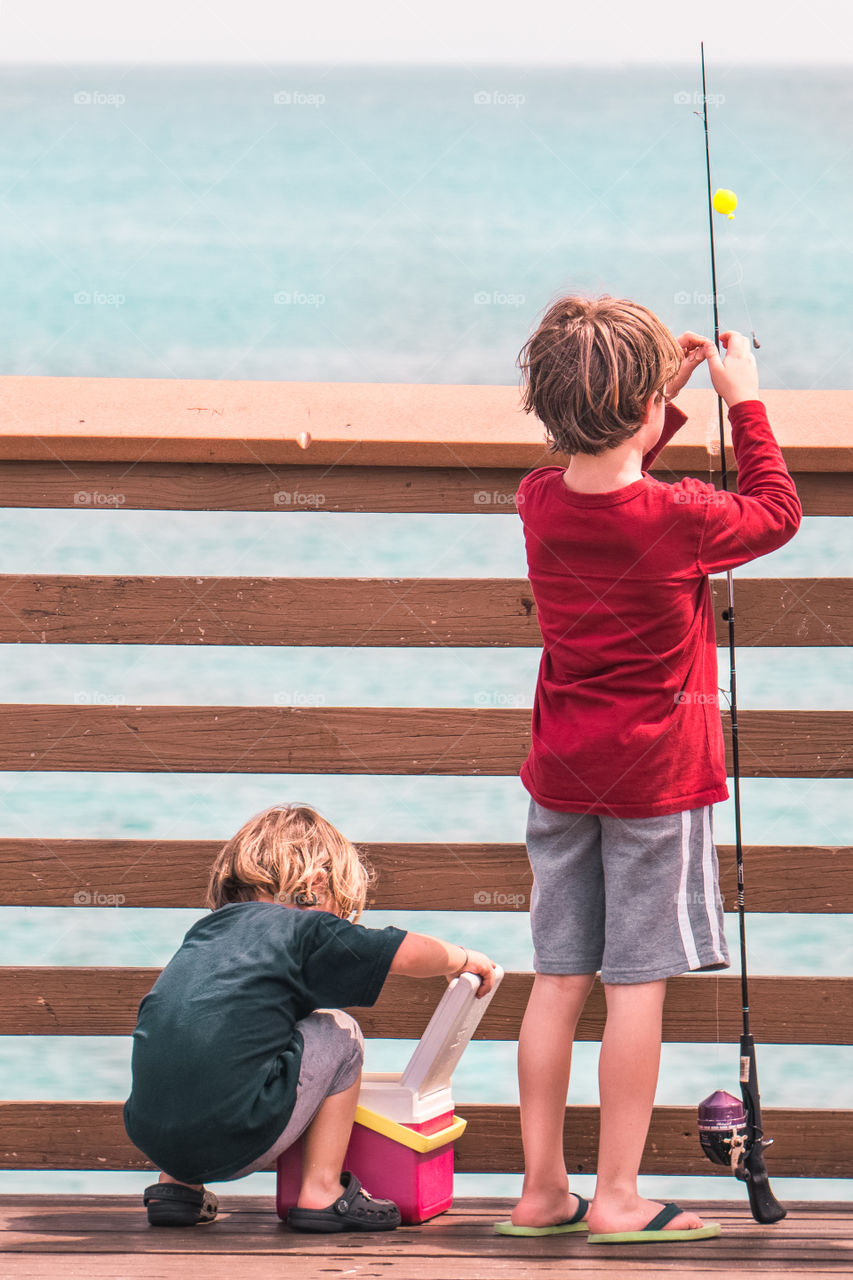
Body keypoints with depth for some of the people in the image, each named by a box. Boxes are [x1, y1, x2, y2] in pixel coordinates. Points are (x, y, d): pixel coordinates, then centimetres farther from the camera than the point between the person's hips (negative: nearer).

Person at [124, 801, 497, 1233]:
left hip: (149, 1137, 6)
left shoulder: (205, 929, 24)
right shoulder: (304, 928, 5)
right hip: (234, 1142, -6)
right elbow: (409, 954, 7)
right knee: (340, 1035, 14)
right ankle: (321, 1192, 15)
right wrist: (464, 958, 28)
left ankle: (175, 1186, 25)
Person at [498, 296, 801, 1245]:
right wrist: (743, 400, 7)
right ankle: (617, 1198, 2)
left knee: (558, 980, 8)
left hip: (560, 774, 5)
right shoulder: (678, 518, -17)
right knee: (637, 984, -1)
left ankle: (540, 1191, 12)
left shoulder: (540, 501, -2)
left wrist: (670, 389, 17)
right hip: (655, 776, -5)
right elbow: (776, 512, 2)